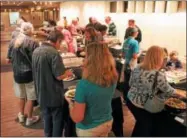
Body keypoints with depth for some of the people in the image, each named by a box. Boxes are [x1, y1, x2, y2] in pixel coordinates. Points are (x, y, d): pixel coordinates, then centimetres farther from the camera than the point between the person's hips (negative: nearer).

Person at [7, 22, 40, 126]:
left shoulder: (13, 41, -2)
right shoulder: (33, 43, -17)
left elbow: (8, 60, 4)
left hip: (17, 73, 5)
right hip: (29, 73, -5)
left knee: (21, 96, 22)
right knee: (30, 97, 11)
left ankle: (21, 115, 38)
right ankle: (29, 118, 25)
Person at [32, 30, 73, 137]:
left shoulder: (36, 51, 3)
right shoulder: (54, 53, -22)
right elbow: (59, 76, -24)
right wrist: (68, 73, -3)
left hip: (42, 93, 8)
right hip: (54, 94, -7)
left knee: (47, 118, 22)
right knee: (57, 120, 10)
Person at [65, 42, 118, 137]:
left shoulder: (84, 84, -32)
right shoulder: (113, 78, -15)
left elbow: (77, 118, -25)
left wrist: (70, 102, -8)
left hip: (88, 129, -4)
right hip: (108, 123, 5)